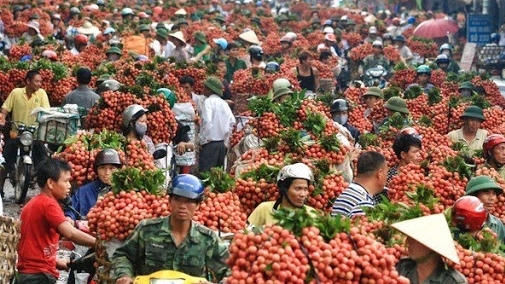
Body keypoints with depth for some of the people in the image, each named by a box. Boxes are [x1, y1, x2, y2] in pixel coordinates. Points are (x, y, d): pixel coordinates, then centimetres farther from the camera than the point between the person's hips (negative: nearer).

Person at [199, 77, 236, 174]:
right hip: (222, 143, 7)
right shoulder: (224, 103, 11)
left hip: (210, 143, -7)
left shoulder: (208, 101, -9)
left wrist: (203, 139, -11)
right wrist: (226, 139, 14)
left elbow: (207, 121, -20)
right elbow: (232, 121, 9)